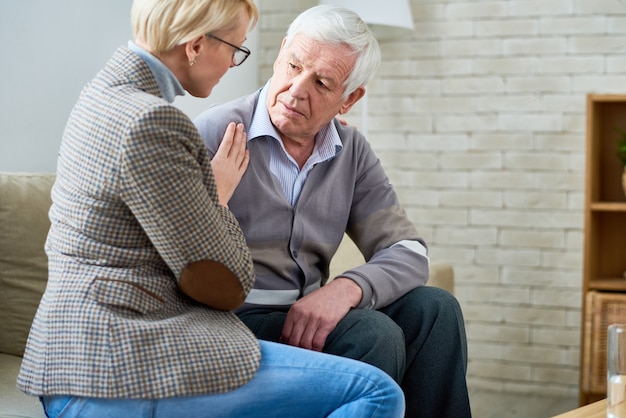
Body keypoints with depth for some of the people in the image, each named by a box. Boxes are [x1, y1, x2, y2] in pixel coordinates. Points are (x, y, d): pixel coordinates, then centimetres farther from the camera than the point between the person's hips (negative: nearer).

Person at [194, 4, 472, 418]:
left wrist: (348, 288, -19)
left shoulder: (351, 151, 6)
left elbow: (408, 253, -1)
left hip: (309, 315, 6)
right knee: (374, 335, -24)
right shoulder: (215, 133, -12)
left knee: (434, 309, -11)